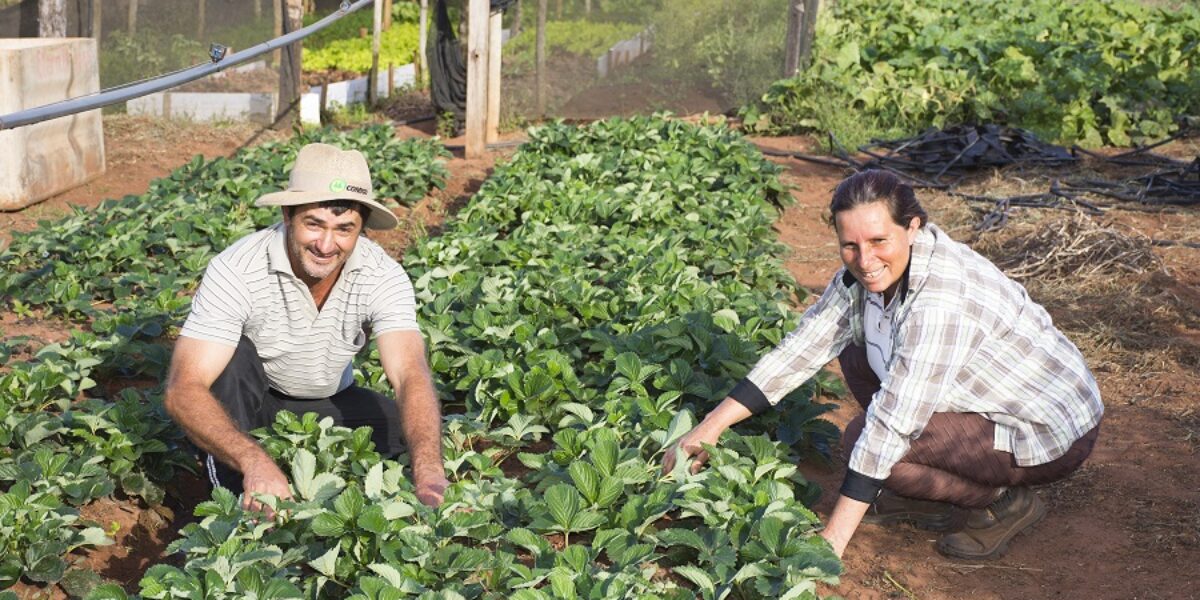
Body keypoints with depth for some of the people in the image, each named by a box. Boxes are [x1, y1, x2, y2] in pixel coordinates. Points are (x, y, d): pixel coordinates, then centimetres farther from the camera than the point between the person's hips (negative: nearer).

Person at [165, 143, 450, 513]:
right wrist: (254, 461, -55)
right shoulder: (236, 270, -30)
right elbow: (183, 389, -37)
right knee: (233, 356, -33)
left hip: (328, 404, 3)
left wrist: (429, 472, -54)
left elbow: (410, 374, -35)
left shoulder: (383, 277, -23)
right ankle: (236, 498, -20)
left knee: (412, 433, -22)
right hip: (243, 401, -2)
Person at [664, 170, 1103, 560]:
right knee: (858, 356, 4)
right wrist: (712, 425, -8)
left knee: (866, 440, -22)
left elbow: (893, 421, -34)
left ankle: (1005, 502, -2)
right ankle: (929, 495, 8)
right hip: (988, 399, 9)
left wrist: (832, 540, -32)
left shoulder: (940, 300, -33)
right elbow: (802, 347, -4)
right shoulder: (866, 270, -8)